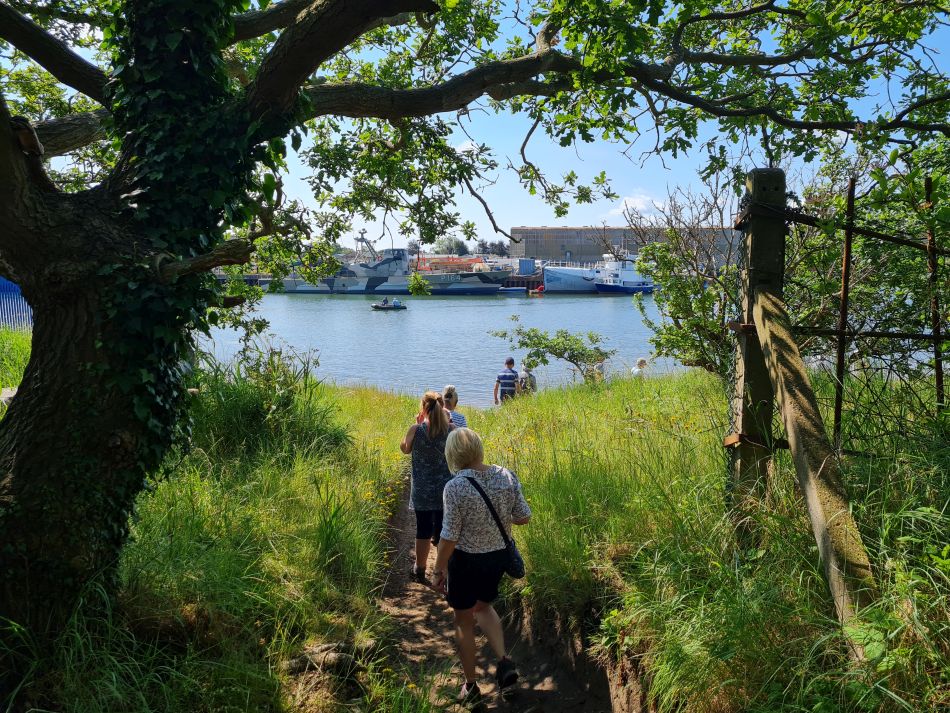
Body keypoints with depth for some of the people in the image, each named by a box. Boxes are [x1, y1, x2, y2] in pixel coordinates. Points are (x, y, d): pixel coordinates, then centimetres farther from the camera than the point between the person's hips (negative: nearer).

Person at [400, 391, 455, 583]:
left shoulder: (416, 429, -13)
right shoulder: (451, 429, -10)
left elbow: (405, 449, 6)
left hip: (422, 490, -1)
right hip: (445, 488, 1)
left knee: (423, 529, 12)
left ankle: (419, 569, 25)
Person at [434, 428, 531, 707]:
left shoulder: (455, 487, -25)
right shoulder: (506, 476, -12)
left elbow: (449, 537, -20)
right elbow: (523, 518, -3)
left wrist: (438, 570, -6)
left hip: (465, 559, -4)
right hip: (499, 555, 5)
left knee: (464, 620, 17)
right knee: (484, 605, 30)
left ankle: (471, 686, 30)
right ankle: (504, 660, 12)